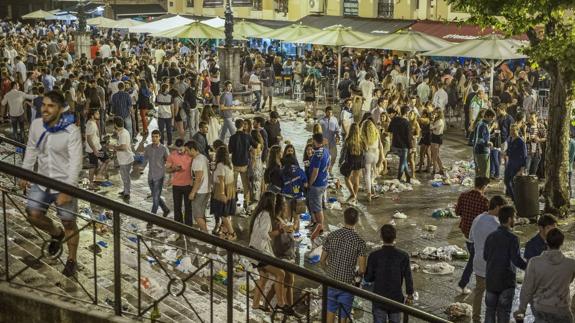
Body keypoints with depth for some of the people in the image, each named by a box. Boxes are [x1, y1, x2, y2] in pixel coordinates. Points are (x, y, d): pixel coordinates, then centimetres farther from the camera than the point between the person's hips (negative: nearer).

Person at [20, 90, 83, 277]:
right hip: (42, 180, 5)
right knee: (33, 215, 0)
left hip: (64, 183, -5)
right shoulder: (36, 125, -5)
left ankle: (72, 260, 23)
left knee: (68, 222, 4)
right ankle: (56, 234, 31)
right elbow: (31, 151, 10)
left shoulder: (71, 131, -21)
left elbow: (76, 162, -22)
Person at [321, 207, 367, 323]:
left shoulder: (331, 236, -6)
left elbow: (322, 261, 1)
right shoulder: (359, 241, -14)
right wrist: (356, 274, 9)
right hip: (347, 284, -3)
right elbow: (362, 269, -14)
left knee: (331, 311, 22)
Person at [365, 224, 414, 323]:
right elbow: (408, 278, -6)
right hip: (396, 298, 1)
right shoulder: (403, 256, -11)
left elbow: (368, 278, -6)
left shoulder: (374, 256, -13)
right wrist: (410, 296, 8)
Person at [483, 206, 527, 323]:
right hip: (506, 280, -5)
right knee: (504, 311, 5)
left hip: (491, 279, 5)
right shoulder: (512, 238, -16)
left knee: (490, 308, 14)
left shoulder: (490, 236, 0)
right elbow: (517, 260, -19)